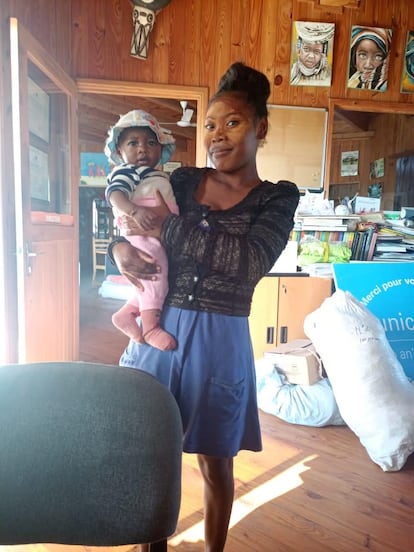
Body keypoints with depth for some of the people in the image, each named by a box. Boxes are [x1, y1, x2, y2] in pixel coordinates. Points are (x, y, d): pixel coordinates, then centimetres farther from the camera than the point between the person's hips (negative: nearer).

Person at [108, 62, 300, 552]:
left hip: (219, 341, -2)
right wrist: (121, 249, -13)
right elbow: (128, 222, 11)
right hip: (159, 328, 3)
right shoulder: (182, 180, 5)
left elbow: (249, 263, -18)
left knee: (215, 461, 15)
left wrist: (168, 224, -14)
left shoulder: (278, 198, -2)